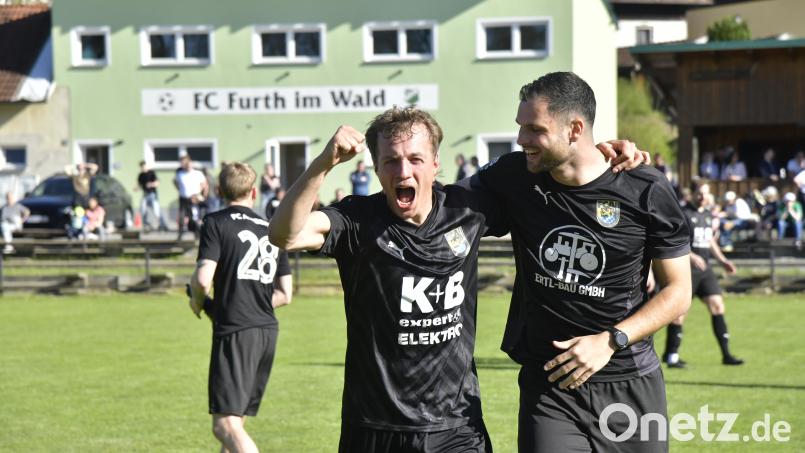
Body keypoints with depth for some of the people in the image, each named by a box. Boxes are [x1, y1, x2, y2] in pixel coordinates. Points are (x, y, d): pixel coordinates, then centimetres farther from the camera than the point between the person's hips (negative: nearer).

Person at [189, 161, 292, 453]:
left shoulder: (216, 223, -3)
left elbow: (203, 279, -14)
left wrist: (198, 302, 6)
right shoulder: (271, 230, 15)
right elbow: (285, 294, 13)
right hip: (268, 330, 7)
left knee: (225, 424, -11)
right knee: (235, 421, 17)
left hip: (234, 331, -7)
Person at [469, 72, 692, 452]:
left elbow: (678, 291, -2)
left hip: (632, 384, -1)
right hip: (548, 384, 1)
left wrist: (610, 341, -14)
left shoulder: (646, 192, -8)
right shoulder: (513, 177, -2)